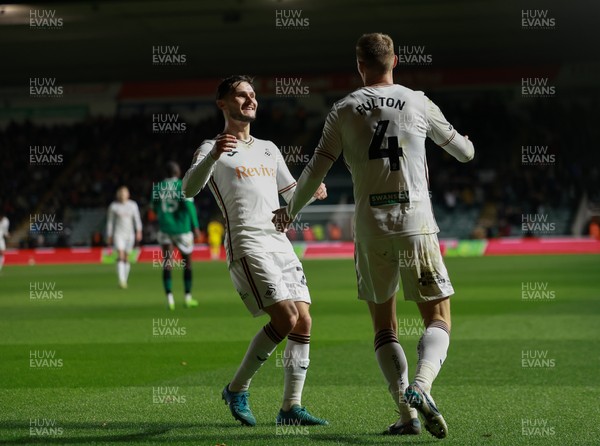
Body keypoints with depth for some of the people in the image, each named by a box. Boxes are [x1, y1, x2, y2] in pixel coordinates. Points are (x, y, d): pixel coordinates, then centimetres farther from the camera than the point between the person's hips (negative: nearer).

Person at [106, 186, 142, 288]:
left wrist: (139, 231, -11)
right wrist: (109, 236, 4)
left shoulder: (133, 205, 5)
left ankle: (125, 280, 19)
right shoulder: (113, 206, 1)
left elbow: (137, 219, 3)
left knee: (126, 258, 7)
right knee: (120, 256, -18)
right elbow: (110, 222, 6)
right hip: (118, 234, -2)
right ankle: (121, 280, -27)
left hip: (129, 234, 3)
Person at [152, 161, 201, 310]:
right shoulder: (183, 186, -8)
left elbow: (155, 209, 13)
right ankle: (188, 297, 16)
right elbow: (189, 205, -17)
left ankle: (169, 297, -15)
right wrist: (195, 226, -14)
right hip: (182, 228, -2)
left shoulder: (157, 188, 3)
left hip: (165, 228, 2)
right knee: (187, 263, 12)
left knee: (167, 265, 0)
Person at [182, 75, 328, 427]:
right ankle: (237, 390, -3)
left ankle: (291, 407, 0)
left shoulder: (268, 149, 25)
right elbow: (189, 189, -15)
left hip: (280, 243, 7)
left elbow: (291, 193, 34)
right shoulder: (213, 149, 4)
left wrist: (311, 191, 10)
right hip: (247, 246, -7)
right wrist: (214, 155, -32)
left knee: (303, 322, -5)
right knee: (286, 318, -19)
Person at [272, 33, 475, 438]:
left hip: (370, 226, 1)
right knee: (438, 319, 5)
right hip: (417, 224, -1)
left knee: (384, 325, 13)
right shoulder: (418, 103, 3)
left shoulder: (344, 110, 3)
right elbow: (465, 153, 15)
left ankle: (406, 410, 0)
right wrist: (465, 143, 40)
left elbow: (316, 170, 4)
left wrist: (290, 212, 20)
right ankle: (421, 385, -22)